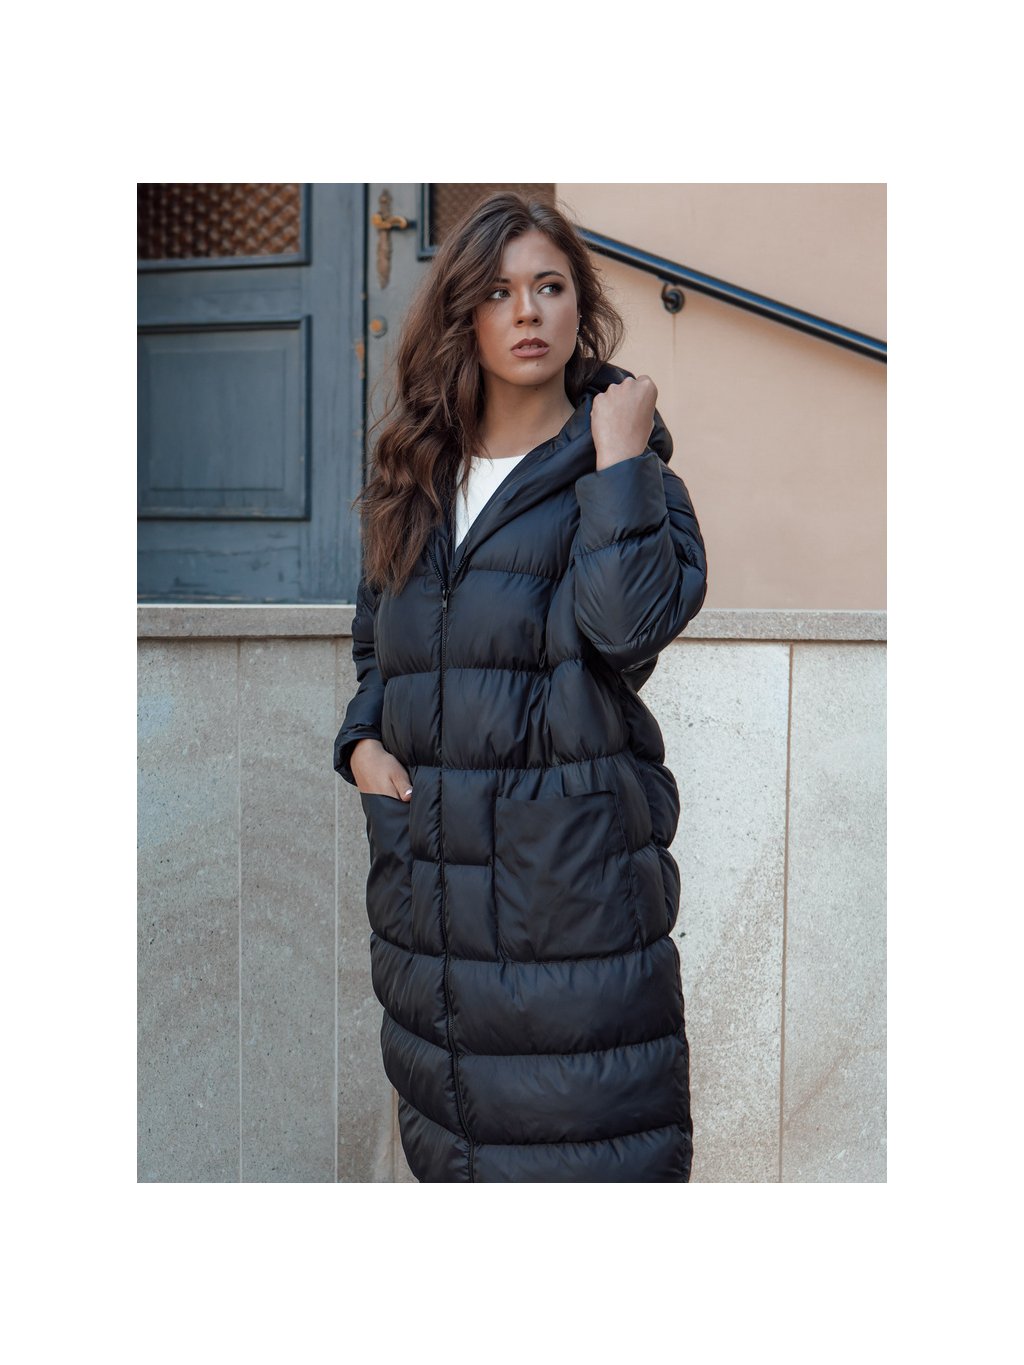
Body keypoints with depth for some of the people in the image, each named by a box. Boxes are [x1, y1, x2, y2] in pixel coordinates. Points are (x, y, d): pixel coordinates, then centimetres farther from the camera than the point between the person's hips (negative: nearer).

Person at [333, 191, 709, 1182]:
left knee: (579, 1137, 0)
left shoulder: (622, 469, -2)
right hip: (425, 863, 5)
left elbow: (635, 622, -22)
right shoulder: (414, 479, 12)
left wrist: (618, 456, -18)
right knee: (445, 1122, 18)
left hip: (572, 870, -5)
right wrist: (362, 740, 6)